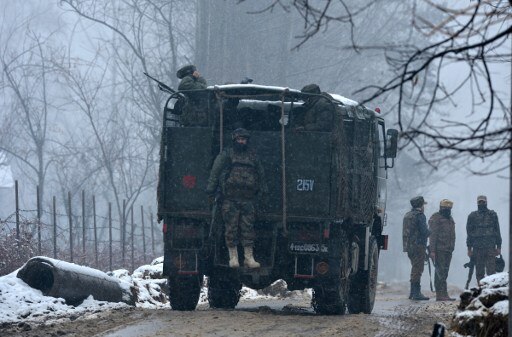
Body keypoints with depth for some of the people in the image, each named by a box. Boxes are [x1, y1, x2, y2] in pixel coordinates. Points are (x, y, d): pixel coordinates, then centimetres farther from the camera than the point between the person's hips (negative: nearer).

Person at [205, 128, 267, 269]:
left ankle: (249, 257, 2)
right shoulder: (226, 155, 7)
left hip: (247, 199, 3)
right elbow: (215, 171, 2)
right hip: (230, 198, -3)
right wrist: (211, 188, -7)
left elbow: (261, 174, 25)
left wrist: (262, 191, 22)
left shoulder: (252, 156, 16)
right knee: (231, 228, -3)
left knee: (248, 228, 0)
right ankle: (233, 257, 0)